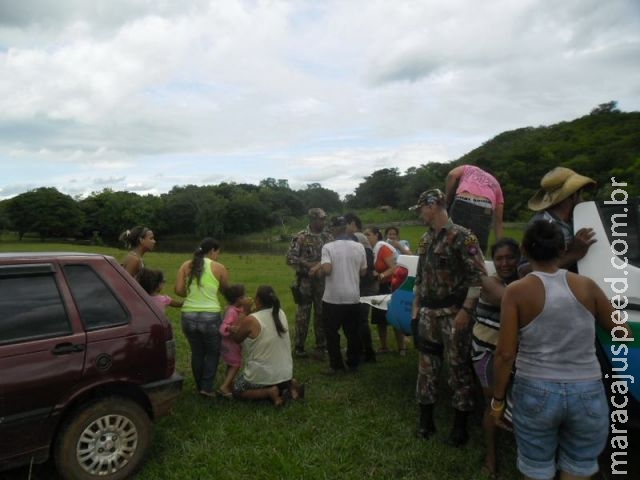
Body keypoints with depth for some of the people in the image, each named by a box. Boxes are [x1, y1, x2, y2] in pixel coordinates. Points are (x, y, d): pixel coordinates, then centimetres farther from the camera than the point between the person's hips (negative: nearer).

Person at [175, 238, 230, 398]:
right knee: (213, 352, 15)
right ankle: (207, 387, 9)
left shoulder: (186, 266, 6)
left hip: (189, 316, 4)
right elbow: (227, 291, 7)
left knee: (197, 353, 18)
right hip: (210, 316, -3)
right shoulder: (219, 268, -1)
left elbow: (179, 290, -2)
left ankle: (199, 387, 27)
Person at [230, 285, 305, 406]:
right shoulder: (281, 314, -3)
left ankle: (269, 392, -4)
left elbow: (236, 338, -4)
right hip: (285, 373, 6)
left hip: (263, 375, -6)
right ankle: (289, 384, 8)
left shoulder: (250, 320, -21)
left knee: (237, 390, 17)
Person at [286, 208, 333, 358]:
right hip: (305, 281, -3)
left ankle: (321, 346, 22)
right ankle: (299, 347, 16)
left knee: (322, 314, 9)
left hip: (323, 281, 4)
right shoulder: (300, 237, -6)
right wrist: (308, 264, -18)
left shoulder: (328, 237, 7)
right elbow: (290, 258, -9)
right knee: (303, 314, 3)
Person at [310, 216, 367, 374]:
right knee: (352, 333, 14)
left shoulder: (328, 247, -11)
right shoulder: (359, 247, 0)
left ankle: (336, 365, 14)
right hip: (353, 298, 4)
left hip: (333, 298, -3)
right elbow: (363, 272, 6)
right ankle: (352, 363, 22)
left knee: (332, 333, 10)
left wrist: (317, 271, -1)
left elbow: (327, 270, -21)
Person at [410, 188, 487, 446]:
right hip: (428, 313, 7)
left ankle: (460, 425, 19)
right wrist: (415, 307, 13)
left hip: (454, 313, -7)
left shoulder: (462, 236, -11)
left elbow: (479, 275, -15)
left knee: (459, 367, 4)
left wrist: (466, 310, -19)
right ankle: (426, 420, 26)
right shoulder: (426, 239, 12)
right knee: (426, 365, 12)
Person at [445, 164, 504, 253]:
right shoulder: (496, 184, 35)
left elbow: (451, 175, 7)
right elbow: (498, 221, 31)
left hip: (462, 204, -1)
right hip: (485, 210, 2)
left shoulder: (467, 168, 33)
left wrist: (447, 201, 15)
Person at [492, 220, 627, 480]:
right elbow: (622, 332, 10)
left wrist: (497, 398, 2)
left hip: (535, 392, -2)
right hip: (587, 393, 2)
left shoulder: (517, 291, -10)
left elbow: (505, 354, -11)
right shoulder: (587, 286, -3)